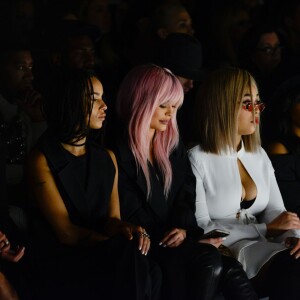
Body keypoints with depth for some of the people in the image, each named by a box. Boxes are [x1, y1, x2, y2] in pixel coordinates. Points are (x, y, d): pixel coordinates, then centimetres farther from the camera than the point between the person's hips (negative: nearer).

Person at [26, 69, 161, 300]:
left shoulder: (107, 158, 16)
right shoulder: (42, 161, -5)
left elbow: (112, 218, 8)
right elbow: (66, 233, -11)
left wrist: (125, 229, -18)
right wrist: (126, 247, -18)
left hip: (99, 260, 5)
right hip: (58, 267, -5)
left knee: (149, 274, -29)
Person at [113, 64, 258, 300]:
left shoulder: (173, 146, 18)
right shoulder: (120, 153, -3)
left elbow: (186, 194, 11)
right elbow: (131, 216, -7)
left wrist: (184, 228, -12)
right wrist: (193, 240, -9)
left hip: (177, 238, 5)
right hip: (145, 246, -5)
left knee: (229, 270, -24)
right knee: (208, 258, -32)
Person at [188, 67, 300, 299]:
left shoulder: (259, 156, 17)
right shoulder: (197, 160, -5)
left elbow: (275, 210, 12)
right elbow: (201, 228, -10)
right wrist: (265, 229, -13)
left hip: (261, 249, 6)